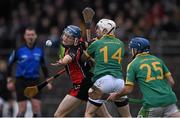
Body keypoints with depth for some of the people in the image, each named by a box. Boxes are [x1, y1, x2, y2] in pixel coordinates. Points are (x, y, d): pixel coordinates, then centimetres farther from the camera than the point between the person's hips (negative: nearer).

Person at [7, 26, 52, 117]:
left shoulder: (39, 50, 5)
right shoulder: (18, 50, -4)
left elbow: (43, 66, 16)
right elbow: (10, 63, 5)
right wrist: (9, 78, -1)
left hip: (35, 81, 2)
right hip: (21, 81, -2)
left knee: (37, 108, -6)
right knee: (22, 109, -5)